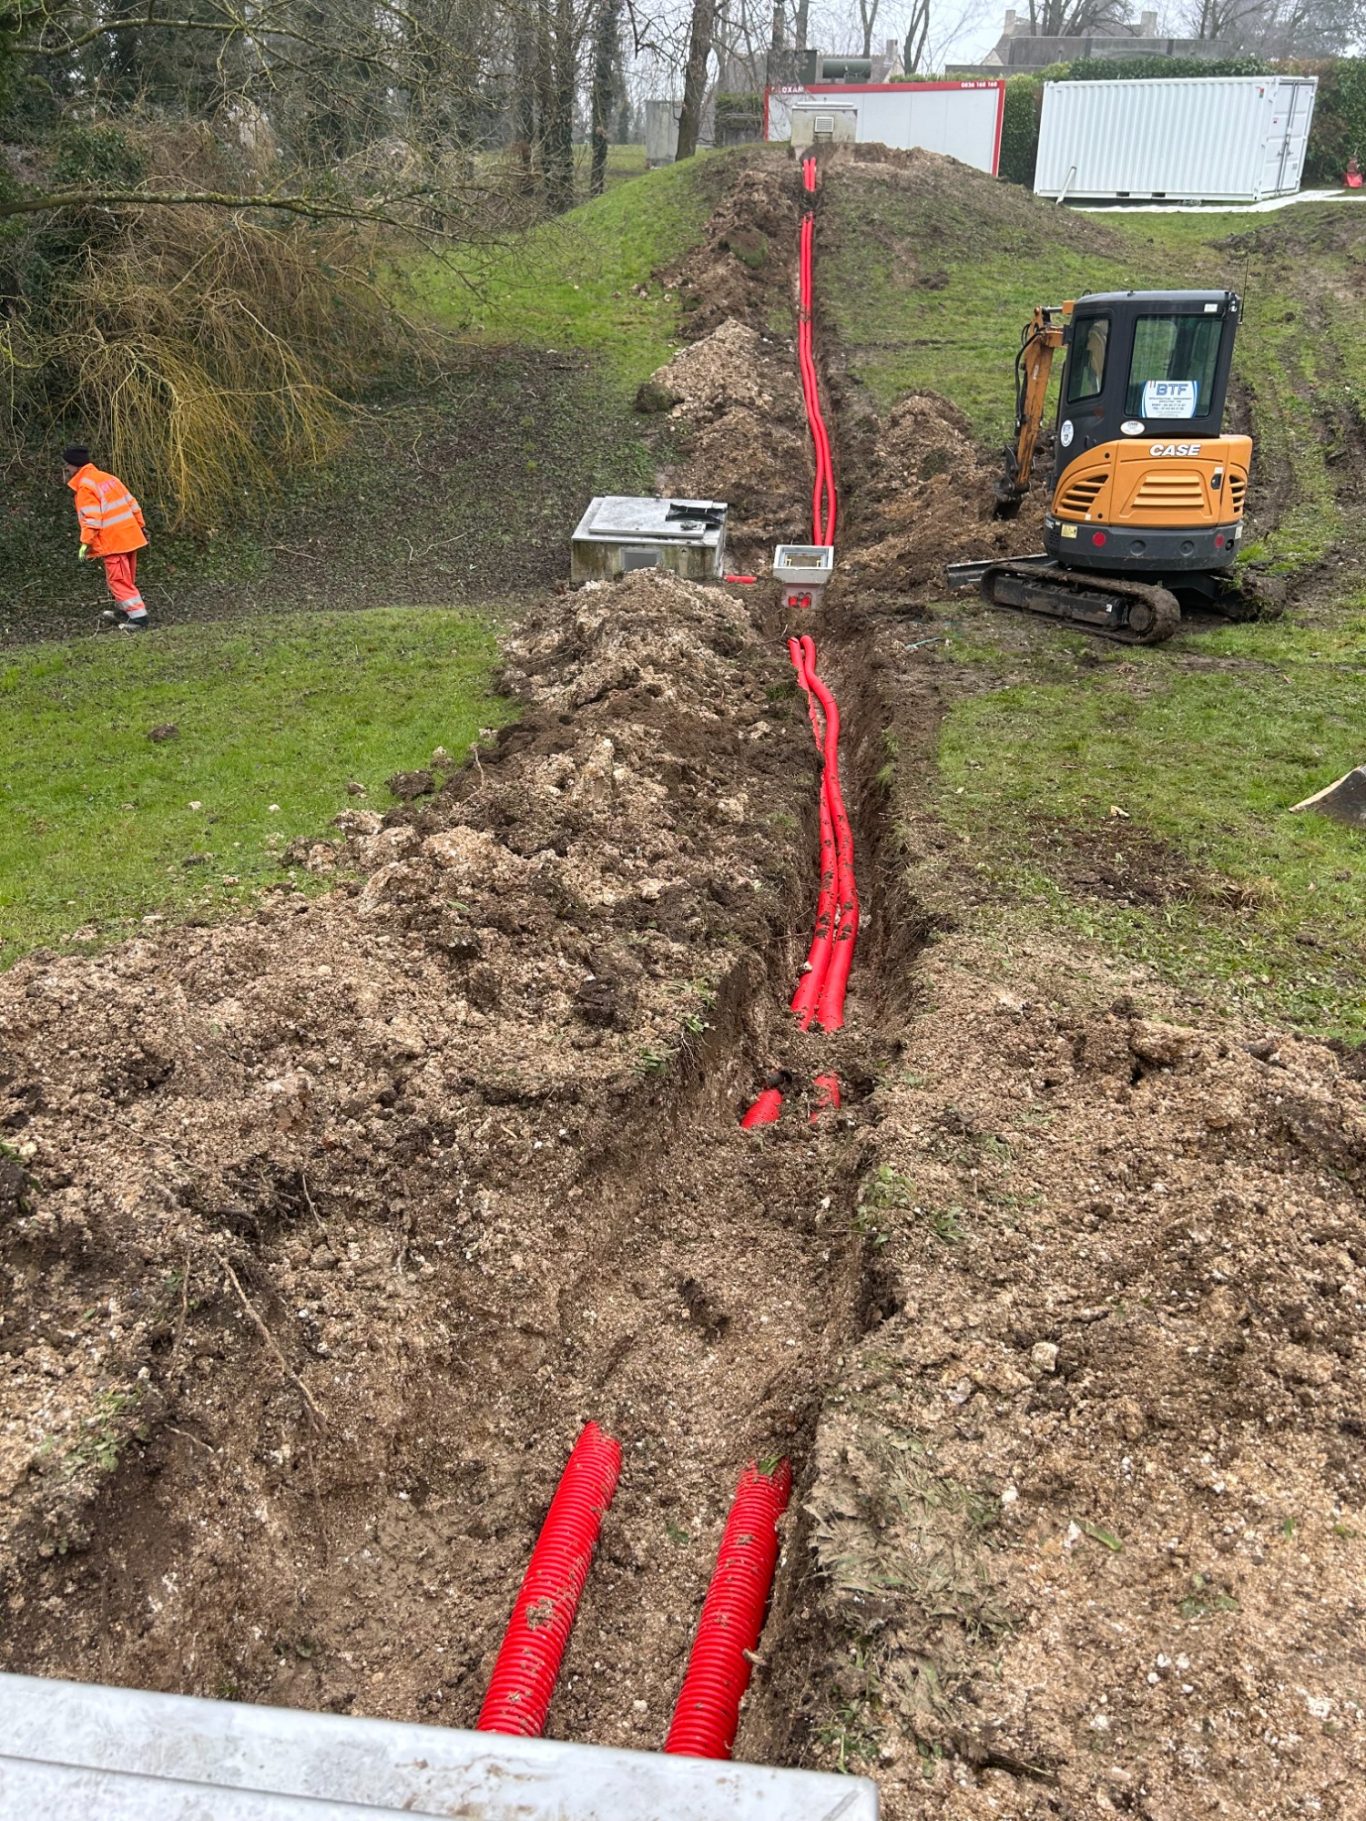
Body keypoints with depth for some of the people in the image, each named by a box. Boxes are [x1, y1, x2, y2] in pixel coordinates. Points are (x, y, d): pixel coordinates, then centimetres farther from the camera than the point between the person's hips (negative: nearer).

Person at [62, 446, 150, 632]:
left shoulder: (85, 487, -12)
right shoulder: (108, 478, 13)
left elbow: (91, 519, -19)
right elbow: (131, 503, 14)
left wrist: (86, 543, -16)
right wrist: (141, 526, 20)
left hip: (112, 542, -9)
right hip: (129, 536, 9)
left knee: (119, 581, -4)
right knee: (125, 578, 19)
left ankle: (138, 617, -7)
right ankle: (122, 611, 33)